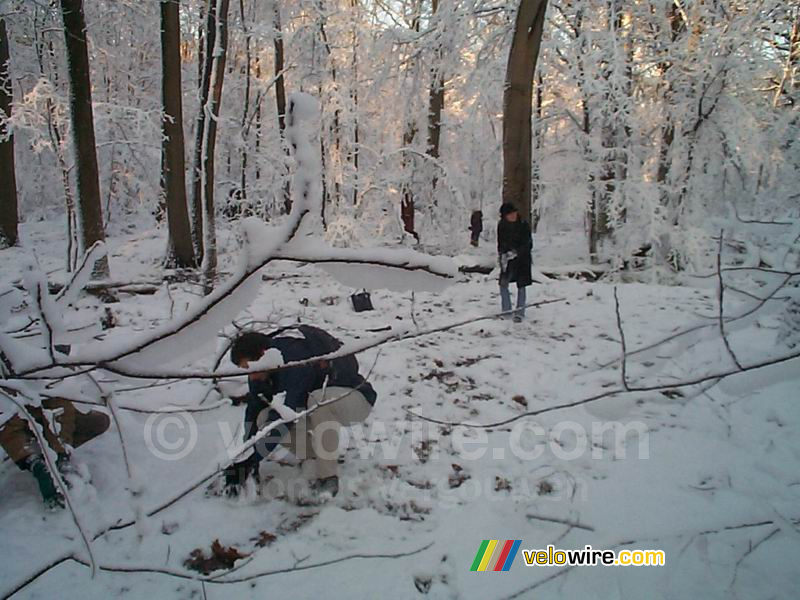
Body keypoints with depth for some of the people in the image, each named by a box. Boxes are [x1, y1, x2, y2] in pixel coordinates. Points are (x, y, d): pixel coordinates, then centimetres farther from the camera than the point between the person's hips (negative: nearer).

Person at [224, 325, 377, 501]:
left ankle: (328, 477, -24)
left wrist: (253, 458, -34)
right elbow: (254, 411, -3)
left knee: (319, 399, -41)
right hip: (316, 406, 8)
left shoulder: (295, 356, -34)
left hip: (355, 400, -8)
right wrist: (247, 455, -11)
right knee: (264, 419, -15)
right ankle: (321, 458, 0)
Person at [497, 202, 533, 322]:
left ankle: (519, 313, 8)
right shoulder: (502, 225, -2)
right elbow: (500, 243, 4)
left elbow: (528, 244, -13)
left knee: (521, 286, 0)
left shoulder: (523, 225, -12)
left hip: (522, 259, -3)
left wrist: (515, 252, -24)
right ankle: (506, 311, 12)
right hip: (507, 259, 3)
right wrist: (503, 256, -9)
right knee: (503, 284, -2)